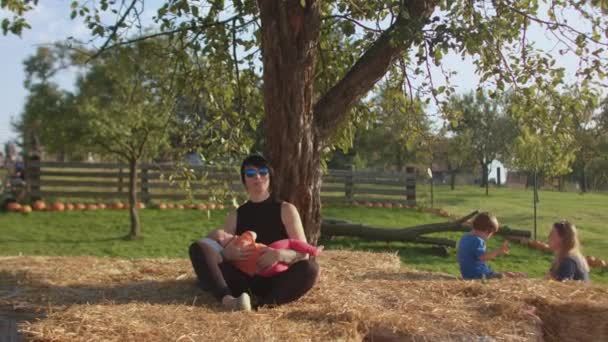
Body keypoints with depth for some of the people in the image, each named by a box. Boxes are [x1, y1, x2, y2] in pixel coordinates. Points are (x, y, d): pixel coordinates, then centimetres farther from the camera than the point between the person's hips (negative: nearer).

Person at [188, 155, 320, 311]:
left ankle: (264, 303, -48)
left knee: (310, 268, -31)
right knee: (199, 248, -19)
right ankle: (228, 300, -43)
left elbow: (303, 252, 2)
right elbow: (219, 254, 10)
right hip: (243, 281, 2)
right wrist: (229, 253, -15)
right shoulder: (235, 216, 16)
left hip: (274, 282, -2)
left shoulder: (286, 210, 9)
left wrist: (279, 254, -19)